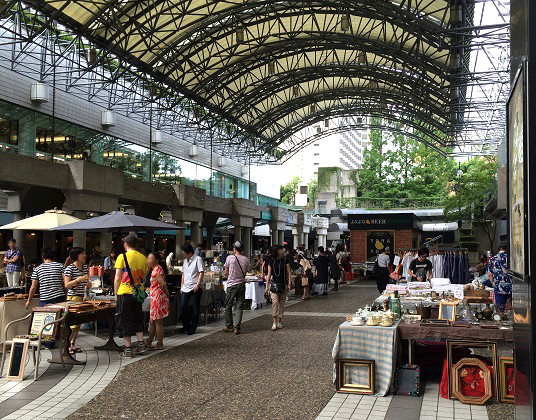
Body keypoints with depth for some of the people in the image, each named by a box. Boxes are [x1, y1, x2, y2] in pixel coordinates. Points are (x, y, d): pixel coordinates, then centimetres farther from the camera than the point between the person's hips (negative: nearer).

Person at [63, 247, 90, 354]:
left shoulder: (85, 267, 11)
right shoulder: (69, 268, -10)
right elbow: (67, 285, -14)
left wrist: (88, 284, 1)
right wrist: (79, 279, -25)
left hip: (83, 297, 7)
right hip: (73, 298, -7)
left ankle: (72, 344, 18)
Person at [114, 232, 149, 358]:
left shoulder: (122, 257, -9)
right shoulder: (143, 258, 6)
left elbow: (117, 278, -9)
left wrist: (116, 294, 1)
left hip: (125, 293, -5)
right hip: (138, 294, 5)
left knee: (125, 321, 4)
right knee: (137, 319, 18)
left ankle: (128, 349, 6)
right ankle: (141, 344, 15)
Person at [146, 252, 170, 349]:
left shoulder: (157, 270, -15)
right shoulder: (154, 269, 16)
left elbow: (162, 284, -22)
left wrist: (167, 294, -12)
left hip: (158, 298, -10)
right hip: (155, 298, 10)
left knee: (158, 322, -2)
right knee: (152, 322, 16)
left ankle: (160, 344, 5)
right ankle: (149, 342, 24)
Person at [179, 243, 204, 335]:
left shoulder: (198, 259, -6)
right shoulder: (185, 260, 15)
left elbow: (201, 272, -11)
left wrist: (198, 284, -19)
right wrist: (182, 286, 17)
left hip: (195, 288, -6)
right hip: (185, 288, 6)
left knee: (195, 309, 1)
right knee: (183, 307, 3)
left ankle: (192, 328, 9)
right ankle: (186, 326, 18)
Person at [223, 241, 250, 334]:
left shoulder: (229, 258, -7)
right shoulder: (246, 260, 0)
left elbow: (226, 273, 4)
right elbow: (245, 273, 7)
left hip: (231, 285, -2)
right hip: (241, 284, 2)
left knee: (228, 306, 11)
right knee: (240, 307, 6)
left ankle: (229, 326, 18)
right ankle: (237, 327, 2)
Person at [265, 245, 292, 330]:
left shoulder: (285, 261, 3)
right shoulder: (271, 261, 2)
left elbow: (288, 273, 5)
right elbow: (269, 274, 7)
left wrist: (289, 284, -3)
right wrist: (267, 286, 3)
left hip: (283, 284, 1)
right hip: (274, 284, -1)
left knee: (281, 304, 6)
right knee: (274, 302, -13)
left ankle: (279, 322, 17)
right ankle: (274, 323, -14)